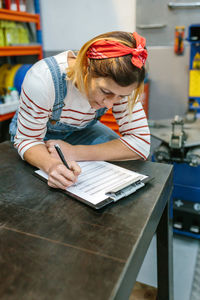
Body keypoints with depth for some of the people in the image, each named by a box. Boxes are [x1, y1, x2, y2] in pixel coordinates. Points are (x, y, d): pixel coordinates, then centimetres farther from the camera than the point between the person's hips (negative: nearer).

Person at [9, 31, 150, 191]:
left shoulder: (120, 84, -28)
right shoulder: (43, 80, -37)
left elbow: (141, 144, -30)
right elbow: (27, 140, -25)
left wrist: (74, 152, -36)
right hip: (41, 137, 0)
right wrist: (52, 164, -50)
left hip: (81, 130, 1)